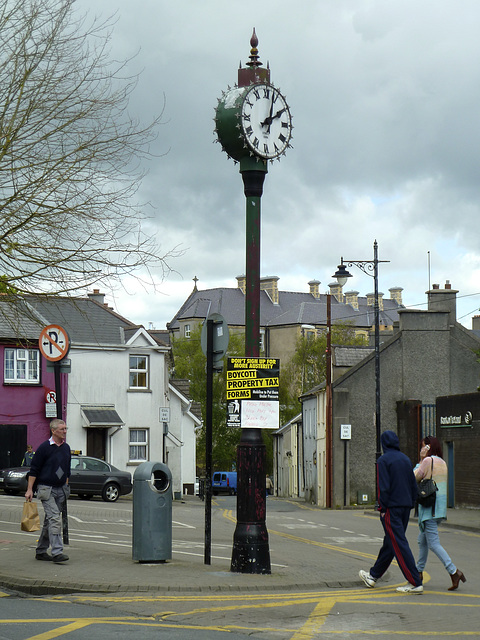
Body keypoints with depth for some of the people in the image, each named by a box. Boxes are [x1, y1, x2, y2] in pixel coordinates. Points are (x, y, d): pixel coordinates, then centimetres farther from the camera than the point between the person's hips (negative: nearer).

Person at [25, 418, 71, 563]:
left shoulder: (66, 448, 11)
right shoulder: (45, 447, -9)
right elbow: (34, 469, -7)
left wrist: (66, 488, 21)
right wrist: (29, 489, -11)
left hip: (60, 490, 7)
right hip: (46, 489, -7)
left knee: (50, 521, 11)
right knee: (55, 519, -17)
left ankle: (41, 551, 20)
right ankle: (57, 552, -21)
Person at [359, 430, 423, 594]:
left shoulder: (383, 461, -10)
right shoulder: (406, 459, 11)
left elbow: (383, 487, -16)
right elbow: (413, 485, 14)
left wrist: (382, 508, -9)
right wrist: (410, 505, 18)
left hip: (391, 507, -8)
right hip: (405, 507, 8)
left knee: (399, 544, -7)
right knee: (390, 542, 16)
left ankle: (415, 583, -12)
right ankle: (373, 576, 31)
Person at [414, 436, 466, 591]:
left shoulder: (428, 461, -13)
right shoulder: (442, 463, 12)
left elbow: (415, 478, -9)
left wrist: (420, 461, 3)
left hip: (429, 508, -9)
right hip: (439, 508, 9)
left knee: (433, 543, -10)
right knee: (422, 540, 20)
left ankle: (454, 572, -19)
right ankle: (419, 571, 29)